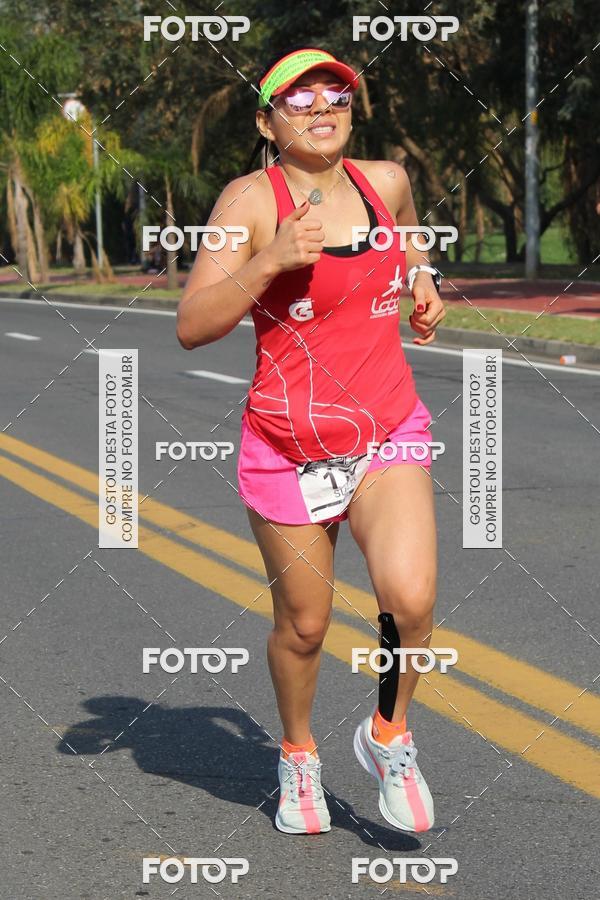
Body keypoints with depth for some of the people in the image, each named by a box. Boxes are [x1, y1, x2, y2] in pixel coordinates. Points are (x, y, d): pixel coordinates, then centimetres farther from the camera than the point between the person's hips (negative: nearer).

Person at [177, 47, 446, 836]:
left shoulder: (386, 181, 3)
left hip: (388, 435, 2)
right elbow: (191, 327, -16)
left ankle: (389, 736, 9)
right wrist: (269, 262, -28)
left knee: (410, 599, -19)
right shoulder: (250, 200, -11)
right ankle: (299, 756, 37)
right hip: (289, 446, -2)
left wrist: (424, 282, 8)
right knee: (303, 625, 8)